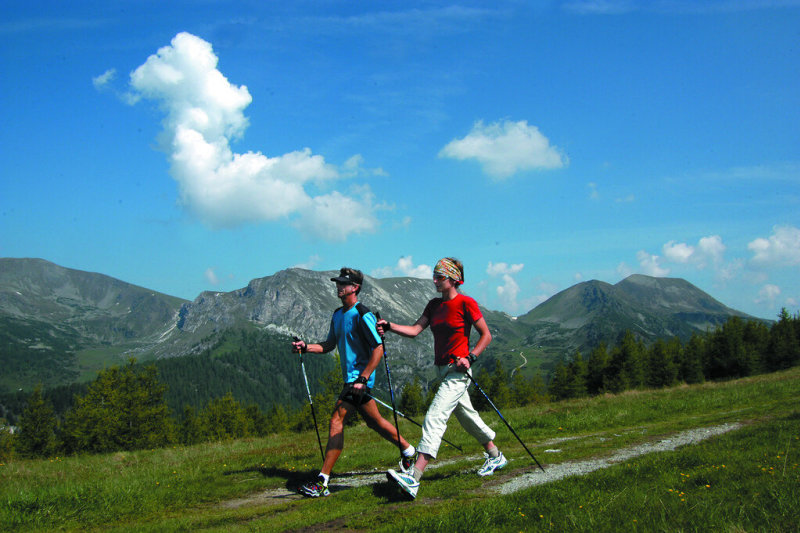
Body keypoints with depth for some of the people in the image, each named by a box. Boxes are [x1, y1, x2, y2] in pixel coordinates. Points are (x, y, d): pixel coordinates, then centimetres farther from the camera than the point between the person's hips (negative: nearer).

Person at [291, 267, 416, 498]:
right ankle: (409, 450, 38)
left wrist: (362, 379, -23)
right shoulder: (338, 315, 13)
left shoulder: (362, 315, -14)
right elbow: (329, 345, 19)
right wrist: (305, 347, 3)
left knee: (336, 421, -14)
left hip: (360, 378, -9)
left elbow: (379, 348, -17)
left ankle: (322, 481, -13)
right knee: (374, 421, 18)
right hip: (350, 377, 9)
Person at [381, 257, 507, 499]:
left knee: (435, 418, -18)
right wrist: (390, 326, -15)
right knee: (467, 416, 21)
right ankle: (495, 456, 41)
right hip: (442, 370, 8)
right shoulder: (434, 305, 10)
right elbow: (415, 330, 0)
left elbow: (486, 335, -6)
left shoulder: (466, 303, -10)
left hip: (458, 372, -8)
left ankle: (414, 478, -26)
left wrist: (470, 357, -17)